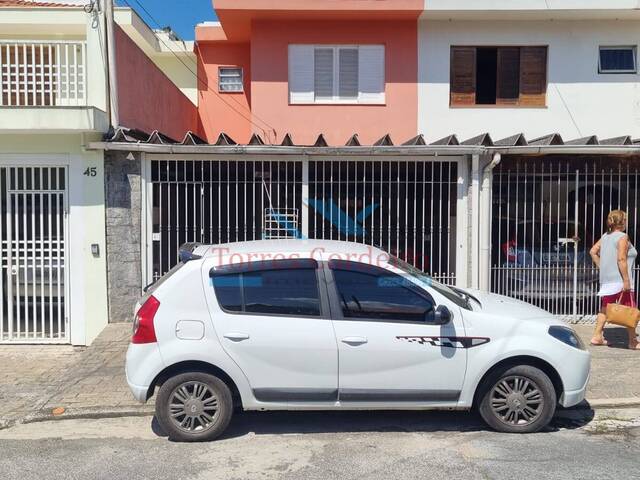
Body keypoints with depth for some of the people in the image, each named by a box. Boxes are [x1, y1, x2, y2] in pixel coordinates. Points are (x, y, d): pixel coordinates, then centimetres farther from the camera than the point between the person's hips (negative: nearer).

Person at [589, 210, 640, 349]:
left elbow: (593, 251, 12)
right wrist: (626, 280, -19)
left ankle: (597, 336, 13)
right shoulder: (623, 237, -11)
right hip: (620, 279, -8)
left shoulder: (605, 236, 11)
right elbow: (621, 259, -19)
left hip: (606, 278, 8)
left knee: (605, 308, 14)